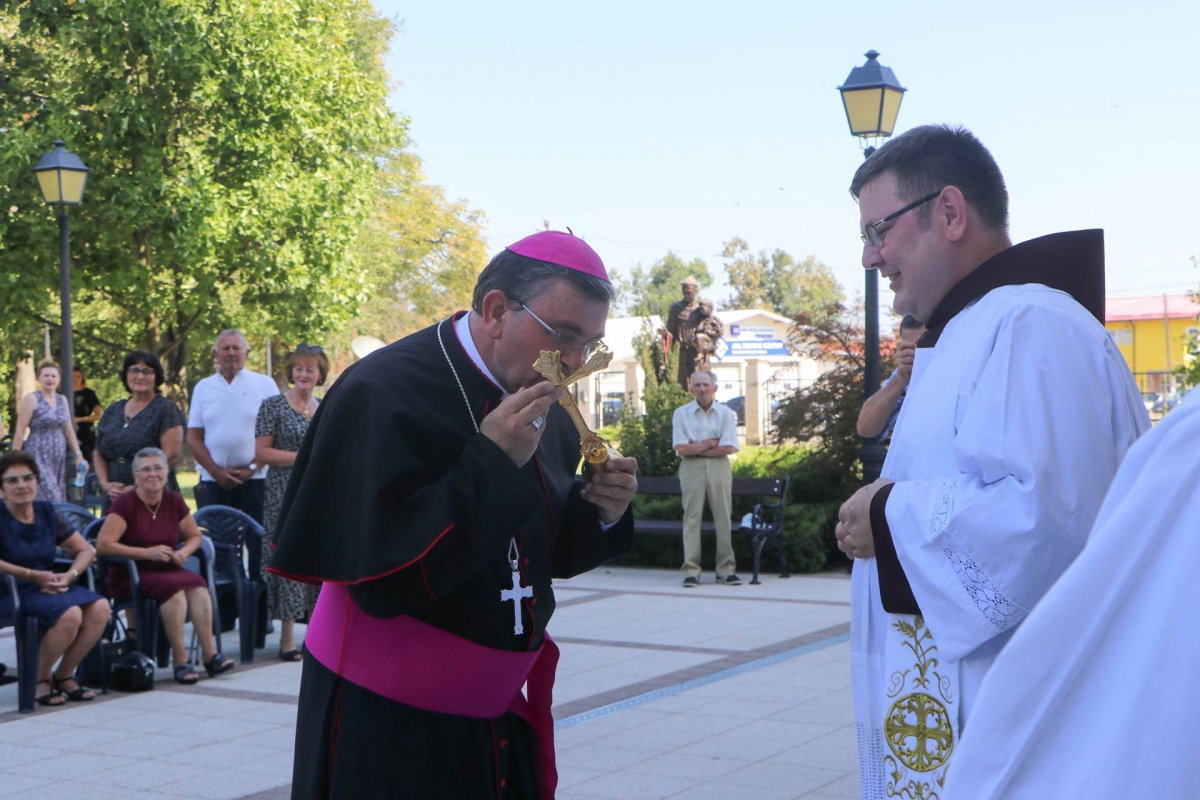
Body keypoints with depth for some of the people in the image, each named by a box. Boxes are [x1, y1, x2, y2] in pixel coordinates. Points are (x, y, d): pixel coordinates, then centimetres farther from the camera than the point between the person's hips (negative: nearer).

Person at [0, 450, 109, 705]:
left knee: (99, 607, -21)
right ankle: (39, 680, -9)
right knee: (70, 614, -32)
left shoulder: (46, 512, 12)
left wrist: (70, 575, -7)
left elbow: (86, 551, 13)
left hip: (50, 586, 6)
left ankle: (63, 676, -4)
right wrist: (33, 575, -21)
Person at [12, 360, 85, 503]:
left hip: (59, 457, 6)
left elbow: (69, 430, 17)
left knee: (59, 499, 5)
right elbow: (20, 432, -7)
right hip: (38, 456, -6)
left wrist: (78, 455, 10)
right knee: (48, 499, -16)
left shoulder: (62, 400, 13)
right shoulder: (31, 399, -5)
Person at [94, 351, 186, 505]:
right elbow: (99, 453, 19)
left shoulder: (166, 410, 0)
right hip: (115, 498, 5)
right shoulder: (113, 411, 17)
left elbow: (171, 456, -10)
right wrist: (105, 484, 1)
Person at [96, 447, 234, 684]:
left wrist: (184, 552, -5)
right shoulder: (125, 503, -8)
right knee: (173, 587, -33)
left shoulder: (174, 501, 7)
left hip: (166, 569, 5)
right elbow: (103, 545, -17)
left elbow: (195, 536, 20)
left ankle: (210, 654, -27)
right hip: (129, 575, -5)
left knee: (197, 584, -26)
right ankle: (180, 660, -28)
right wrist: (147, 553, -20)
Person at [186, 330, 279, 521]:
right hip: (212, 480, 2)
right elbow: (193, 438, 7)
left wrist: (252, 469, -8)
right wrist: (216, 471, -6)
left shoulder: (265, 385, 4)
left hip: (255, 479, -2)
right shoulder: (203, 388, 10)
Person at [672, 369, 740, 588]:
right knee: (692, 518, -3)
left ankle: (726, 570, 6)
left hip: (719, 467, 1)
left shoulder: (726, 413, 3)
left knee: (723, 518, 1)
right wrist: (711, 443, -6)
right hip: (691, 469, -1)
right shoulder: (681, 414, 2)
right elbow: (681, 448, -8)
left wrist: (697, 448, -7)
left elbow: (728, 448, -7)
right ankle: (691, 571, -2)